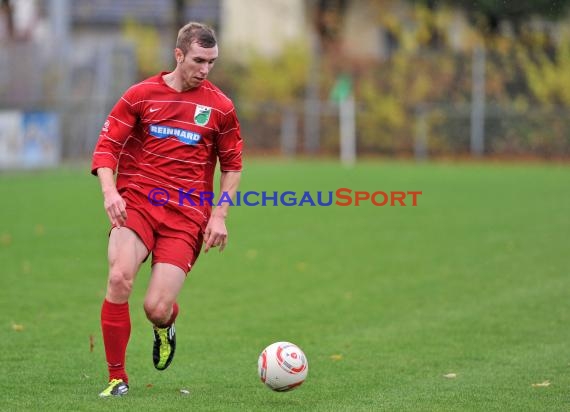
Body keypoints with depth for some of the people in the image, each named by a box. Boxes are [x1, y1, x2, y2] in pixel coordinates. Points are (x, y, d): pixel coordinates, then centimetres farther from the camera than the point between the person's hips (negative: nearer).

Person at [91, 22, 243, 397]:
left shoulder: (220, 107, 7)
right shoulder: (141, 95, 4)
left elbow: (232, 165, 15)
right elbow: (107, 146, 4)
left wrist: (220, 215, 5)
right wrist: (110, 191, -13)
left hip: (187, 215, 0)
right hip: (137, 200, 0)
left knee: (156, 309, -12)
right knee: (120, 277, -27)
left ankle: (165, 325, 31)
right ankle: (117, 378, -11)